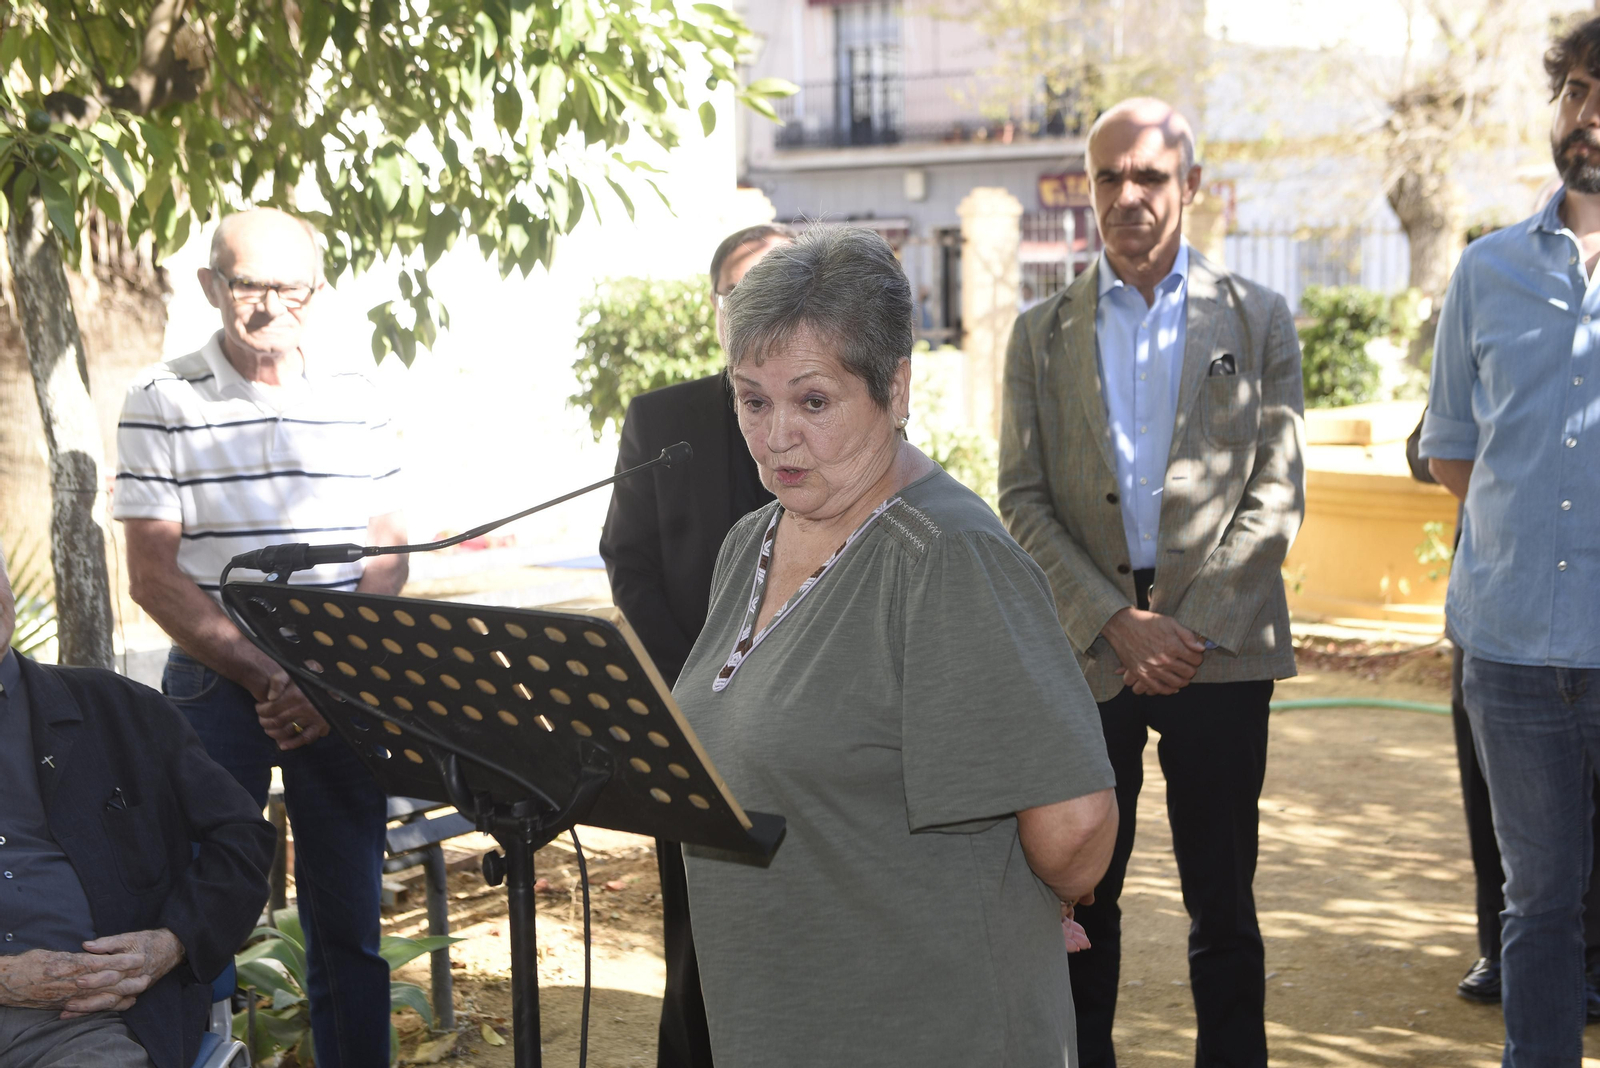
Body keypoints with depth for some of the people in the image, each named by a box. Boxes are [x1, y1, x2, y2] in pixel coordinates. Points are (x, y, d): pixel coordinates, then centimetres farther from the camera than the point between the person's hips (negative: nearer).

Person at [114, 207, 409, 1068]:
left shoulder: (356, 398, 7)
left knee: (349, 921, 8)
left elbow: (388, 554, 7)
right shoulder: (162, 401, -2)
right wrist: (268, 679, -13)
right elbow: (154, 577, -6)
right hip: (216, 685, -2)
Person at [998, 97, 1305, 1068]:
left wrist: (1191, 627, -10)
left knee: (1223, 903, 6)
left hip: (1220, 650, -1)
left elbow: (1276, 495, 1)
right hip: (1087, 652, 1)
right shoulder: (1042, 333, 9)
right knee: (1080, 896, 6)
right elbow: (1023, 501, 2)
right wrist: (1118, 622, -10)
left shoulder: (1258, 320, 7)